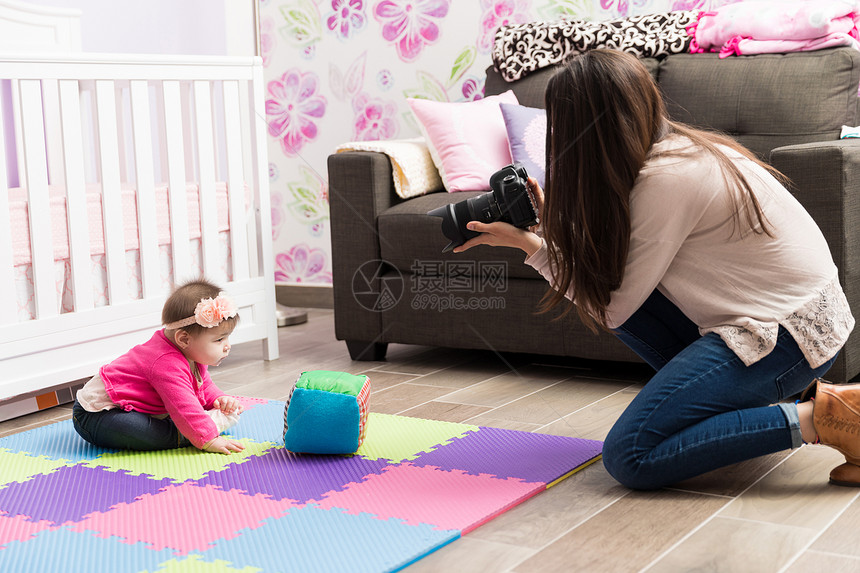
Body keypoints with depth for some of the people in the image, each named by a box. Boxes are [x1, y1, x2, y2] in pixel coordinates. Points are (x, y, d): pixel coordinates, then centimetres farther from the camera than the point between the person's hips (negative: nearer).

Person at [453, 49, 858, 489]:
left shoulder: (666, 180, -21)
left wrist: (527, 243, -8)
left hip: (790, 332, -9)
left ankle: (816, 419, -11)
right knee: (605, 277, 7)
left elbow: (611, 308, -14)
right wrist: (551, 225, 9)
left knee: (629, 457, -17)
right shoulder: (679, 148, 6)